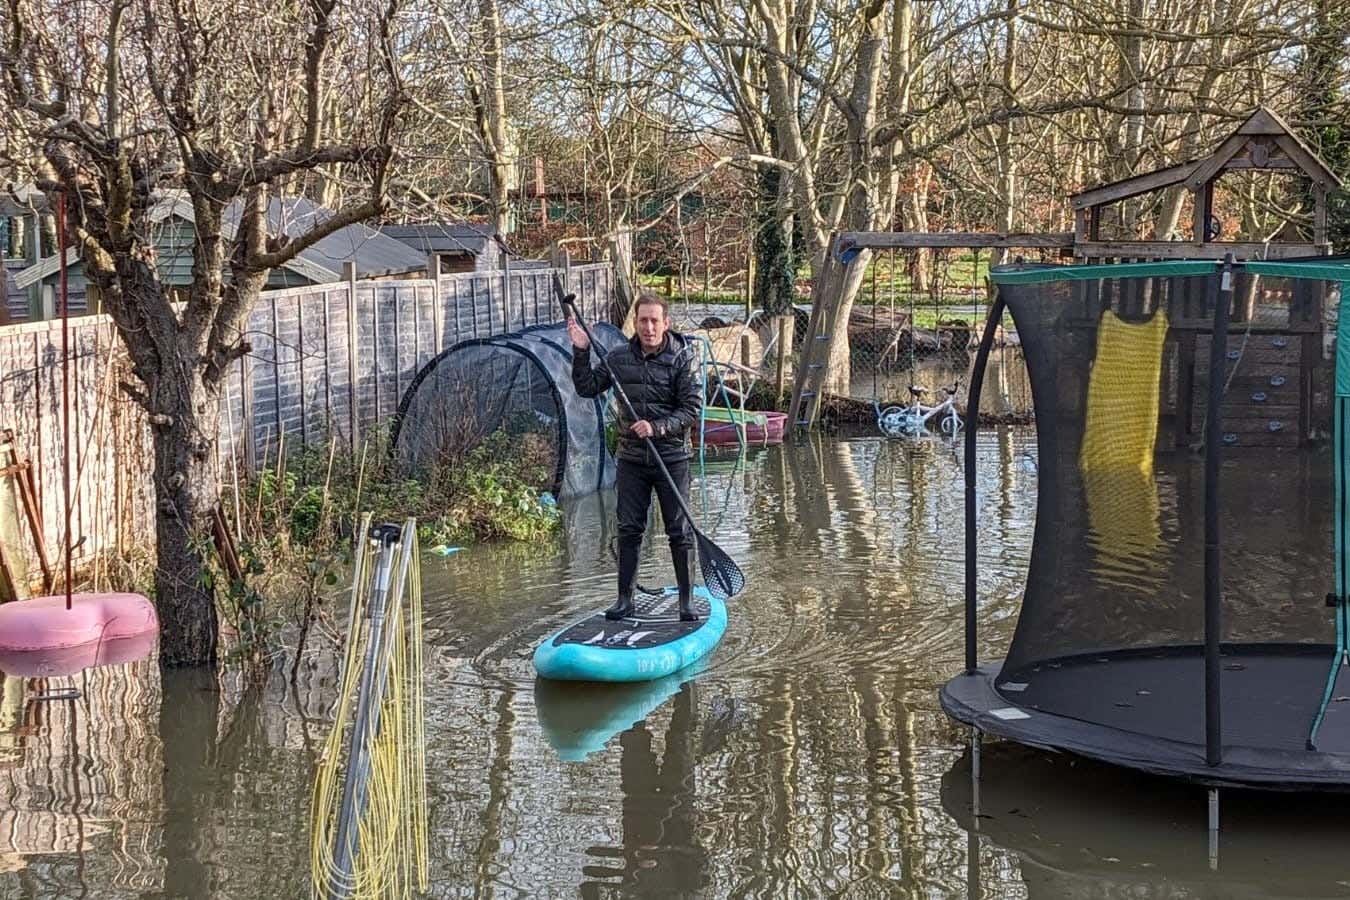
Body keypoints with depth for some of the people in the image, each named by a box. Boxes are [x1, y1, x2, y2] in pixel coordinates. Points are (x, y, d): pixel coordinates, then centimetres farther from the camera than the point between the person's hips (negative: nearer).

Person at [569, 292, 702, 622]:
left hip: (671, 459, -3)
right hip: (631, 460, 3)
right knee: (629, 530, 6)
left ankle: (687, 601, 10)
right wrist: (581, 351, -1)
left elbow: (692, 410, -12)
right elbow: (587, 388, 10)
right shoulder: (620, 359, 3)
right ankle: (625, 600, 13)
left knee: (680, 531, 1)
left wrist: (657, 428, -24)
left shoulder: (681, 359, -9)